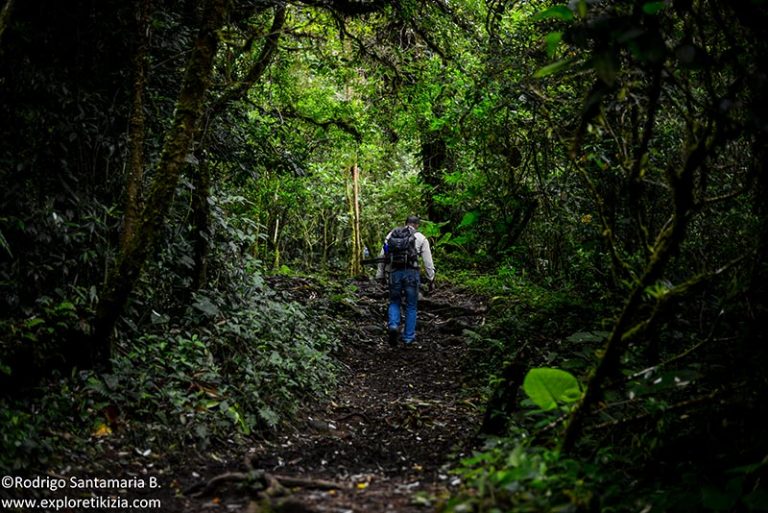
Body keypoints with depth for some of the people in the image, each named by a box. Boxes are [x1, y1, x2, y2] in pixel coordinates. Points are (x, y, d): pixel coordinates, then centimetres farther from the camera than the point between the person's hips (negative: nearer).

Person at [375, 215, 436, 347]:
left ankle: (393, 326, -8)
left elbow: (382, 256, 11)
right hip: (411, 273, -2)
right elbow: (428, 261, 3)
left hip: (394, 273, 2)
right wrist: (431, 278, 9)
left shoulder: (391, 234, 13)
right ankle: (409, 338, 13)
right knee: (411, 306, 11)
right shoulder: (420, 238, 6)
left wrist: (380, 275, 15)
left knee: (394, 302, 17)